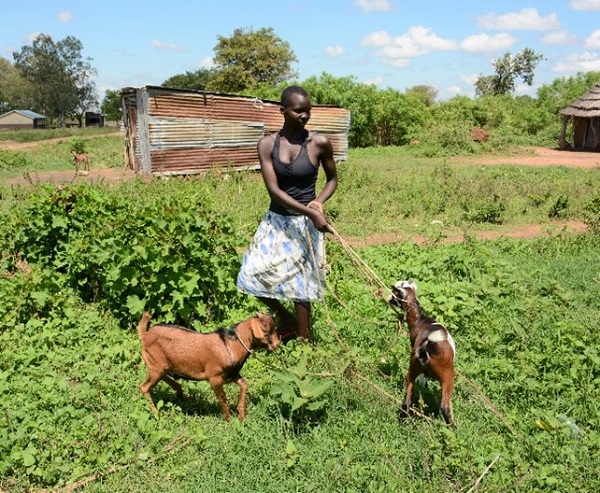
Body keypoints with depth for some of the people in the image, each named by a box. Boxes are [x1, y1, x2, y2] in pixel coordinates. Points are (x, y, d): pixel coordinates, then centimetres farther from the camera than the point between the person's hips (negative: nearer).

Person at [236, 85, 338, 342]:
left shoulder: (320, 143, -10)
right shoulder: (267, 144, -7)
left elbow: (332, 179, 5)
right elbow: (273, 189, -15)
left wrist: (318, 203, -15)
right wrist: (309, 212, -24)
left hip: (305, 224, -3)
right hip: (276, 220, 3)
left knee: (299, 285, 3)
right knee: (253, 274, 3)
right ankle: (287, 320, 29)